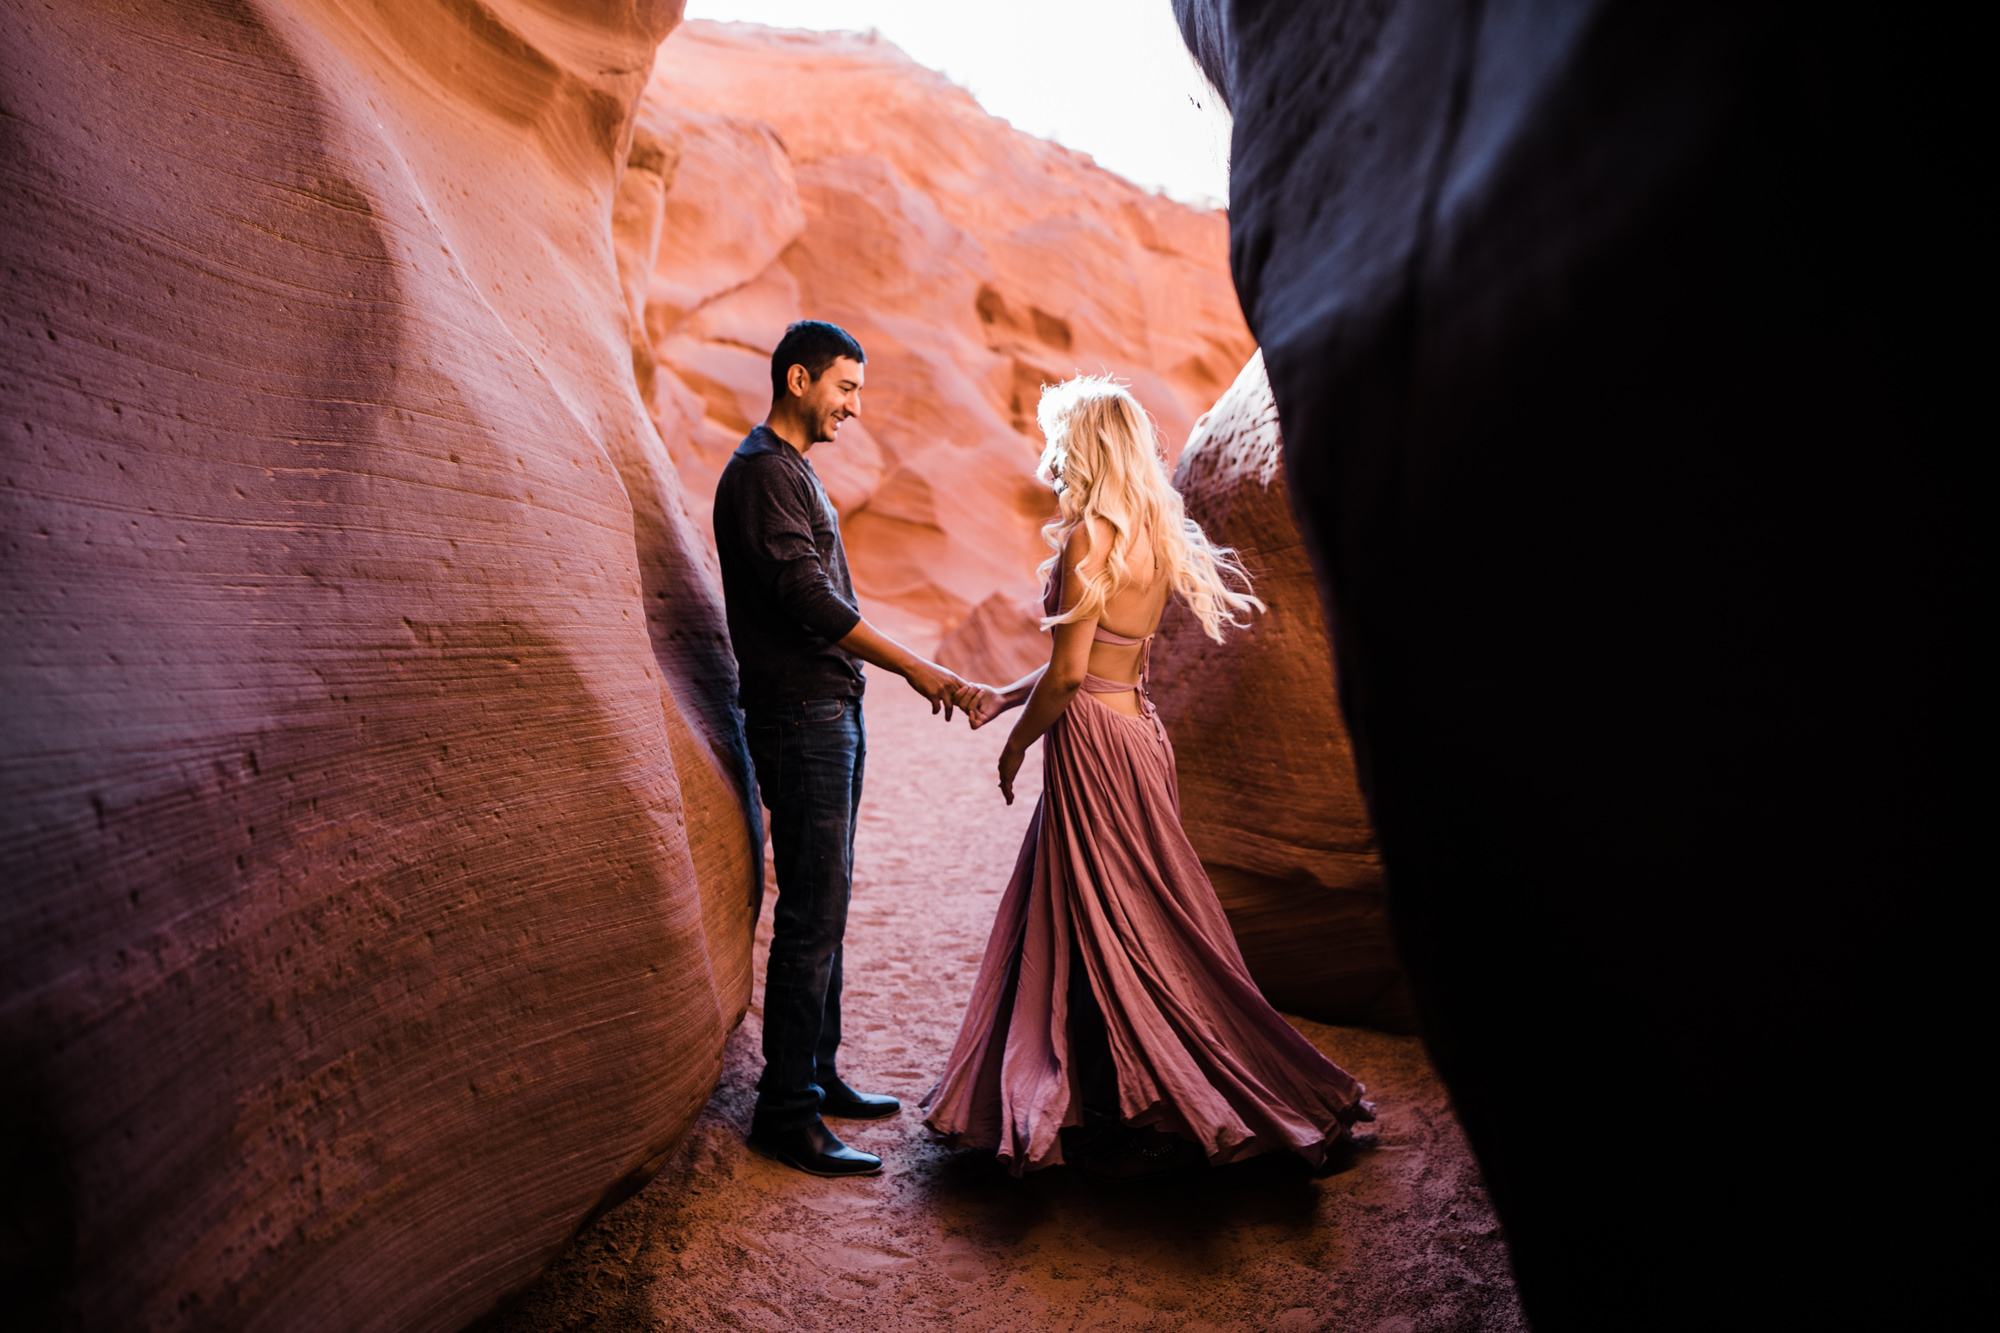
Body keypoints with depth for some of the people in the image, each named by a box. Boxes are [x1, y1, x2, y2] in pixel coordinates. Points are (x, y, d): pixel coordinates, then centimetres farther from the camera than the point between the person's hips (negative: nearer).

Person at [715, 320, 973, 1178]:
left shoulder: (794, 471, 19)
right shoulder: (762, 472, -13)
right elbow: (808, 599, -21)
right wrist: (914, 668, -20)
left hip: (828, 713, 10)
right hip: (799, 717, -10)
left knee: (821, 910, 15)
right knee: (812, 916, -7)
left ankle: (817, 1075, 26)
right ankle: (786, 1113, 1)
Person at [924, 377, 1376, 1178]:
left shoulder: (1091, 537, -17)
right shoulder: (1152, 537, 10)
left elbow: (1069, 672, -19)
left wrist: (1017, 743, -4)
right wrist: (1003, 696, 18)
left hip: (1093, 743, -9)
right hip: (1133, 727, 9)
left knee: (1106, 933, 3)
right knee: (1138, 923, 17)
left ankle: (1144, 1118, 16)